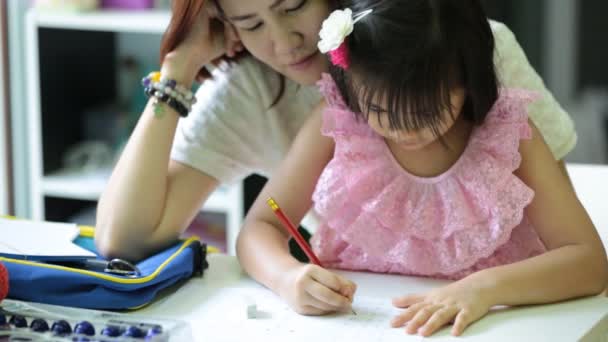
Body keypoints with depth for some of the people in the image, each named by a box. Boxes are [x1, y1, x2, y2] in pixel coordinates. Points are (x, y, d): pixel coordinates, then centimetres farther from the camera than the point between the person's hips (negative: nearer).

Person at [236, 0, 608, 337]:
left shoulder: (507, 134, -10)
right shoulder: (337, 125, -7)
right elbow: (259, 230, -3)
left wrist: (487, 287, -29)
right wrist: (288, 277, -24)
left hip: (477, 329, 0)